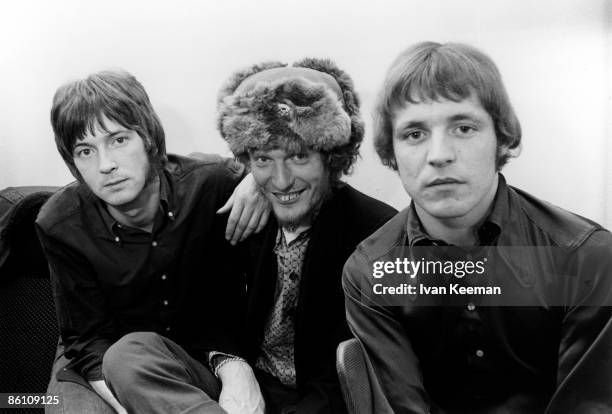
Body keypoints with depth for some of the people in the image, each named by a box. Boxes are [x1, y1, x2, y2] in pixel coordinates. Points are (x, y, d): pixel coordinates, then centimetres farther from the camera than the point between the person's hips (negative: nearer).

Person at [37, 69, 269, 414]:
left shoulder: (213, 185, -15)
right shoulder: (60, 225, -12)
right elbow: (87, 336, -8)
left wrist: (261, 177, -21)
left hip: (209, 363, -1)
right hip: (99, 366, 2)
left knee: (131, 353, -34)